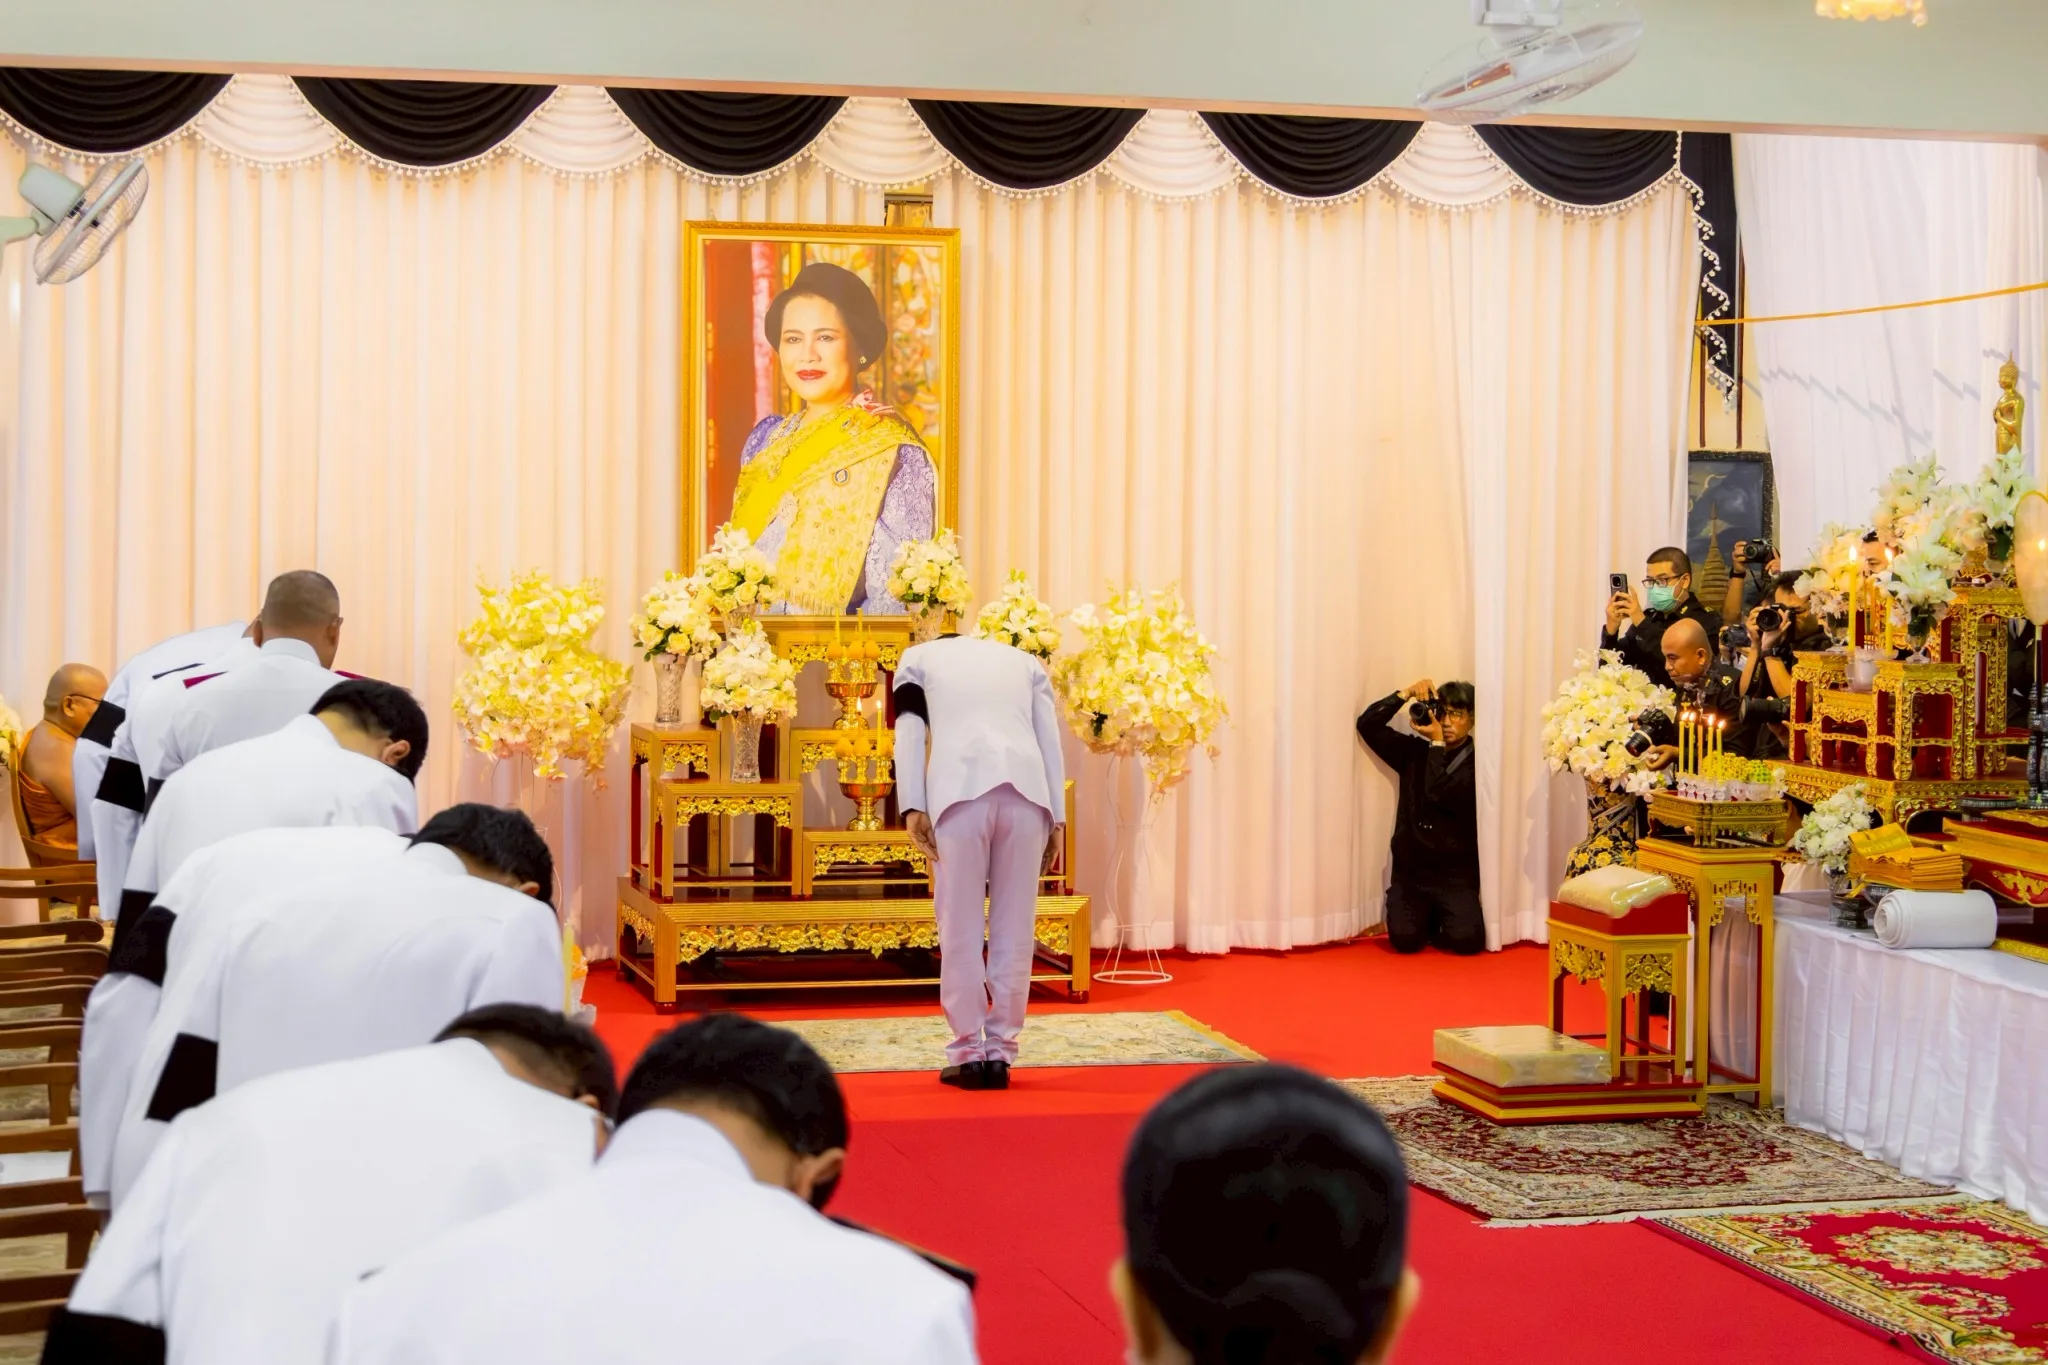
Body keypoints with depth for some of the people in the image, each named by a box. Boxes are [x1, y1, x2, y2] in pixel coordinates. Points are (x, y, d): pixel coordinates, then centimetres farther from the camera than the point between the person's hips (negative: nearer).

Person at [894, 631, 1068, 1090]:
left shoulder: (918, 658, 27)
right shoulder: (1025, 661, 32)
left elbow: (909, 735, 11)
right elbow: (1050, 741, 18)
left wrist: (912, 807, 2)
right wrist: (1056, 817, 12)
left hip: (959, 789, -2)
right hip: (1026, 789, 2)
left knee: (961, 927, 3)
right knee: (1014, 927, 6)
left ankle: (968, 1054, 3)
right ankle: (1000, 1052, 7)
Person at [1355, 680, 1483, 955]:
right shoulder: (1414, 752, 10)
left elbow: (1439, 795, -18)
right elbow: (1368, 725, 4)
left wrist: (1437, 742, -12)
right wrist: (1407, 694, -4)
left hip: (1456, 877, -2)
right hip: (1410, 873, 2)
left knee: (1466, 939, -26)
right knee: (1405, 939, -23)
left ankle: (1437, 924, 11)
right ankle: (1426, 920, 14)